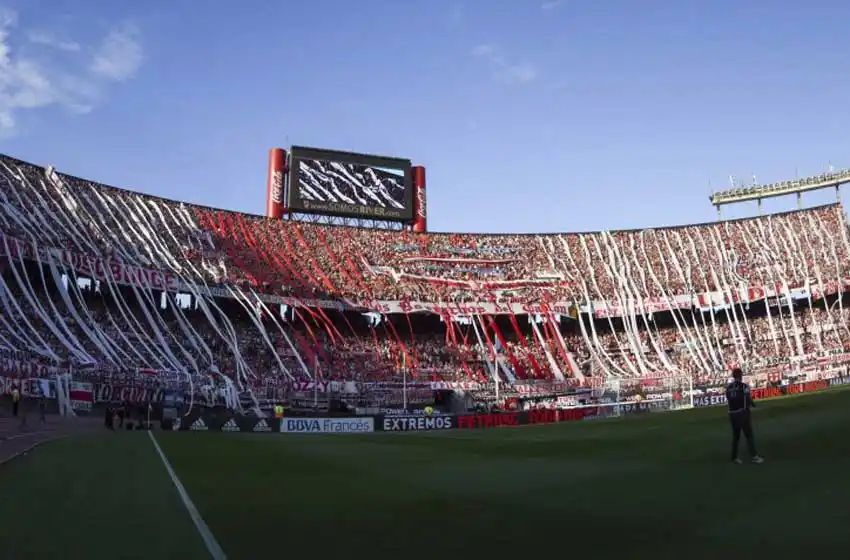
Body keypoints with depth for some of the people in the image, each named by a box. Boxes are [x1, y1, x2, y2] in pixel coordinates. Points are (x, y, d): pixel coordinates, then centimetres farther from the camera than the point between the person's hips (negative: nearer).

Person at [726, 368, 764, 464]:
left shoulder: (728, 387, 5)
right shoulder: (744, 386, -9)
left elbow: (728, 400, 7)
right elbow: (748, 399, -8)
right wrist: (753, 405, 13)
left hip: (732, 413, 5)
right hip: (743, 413, -5)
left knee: (735, 436, 14)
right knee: (749, 435, 3)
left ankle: (734, 457, 17)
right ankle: (753, 456, 3)